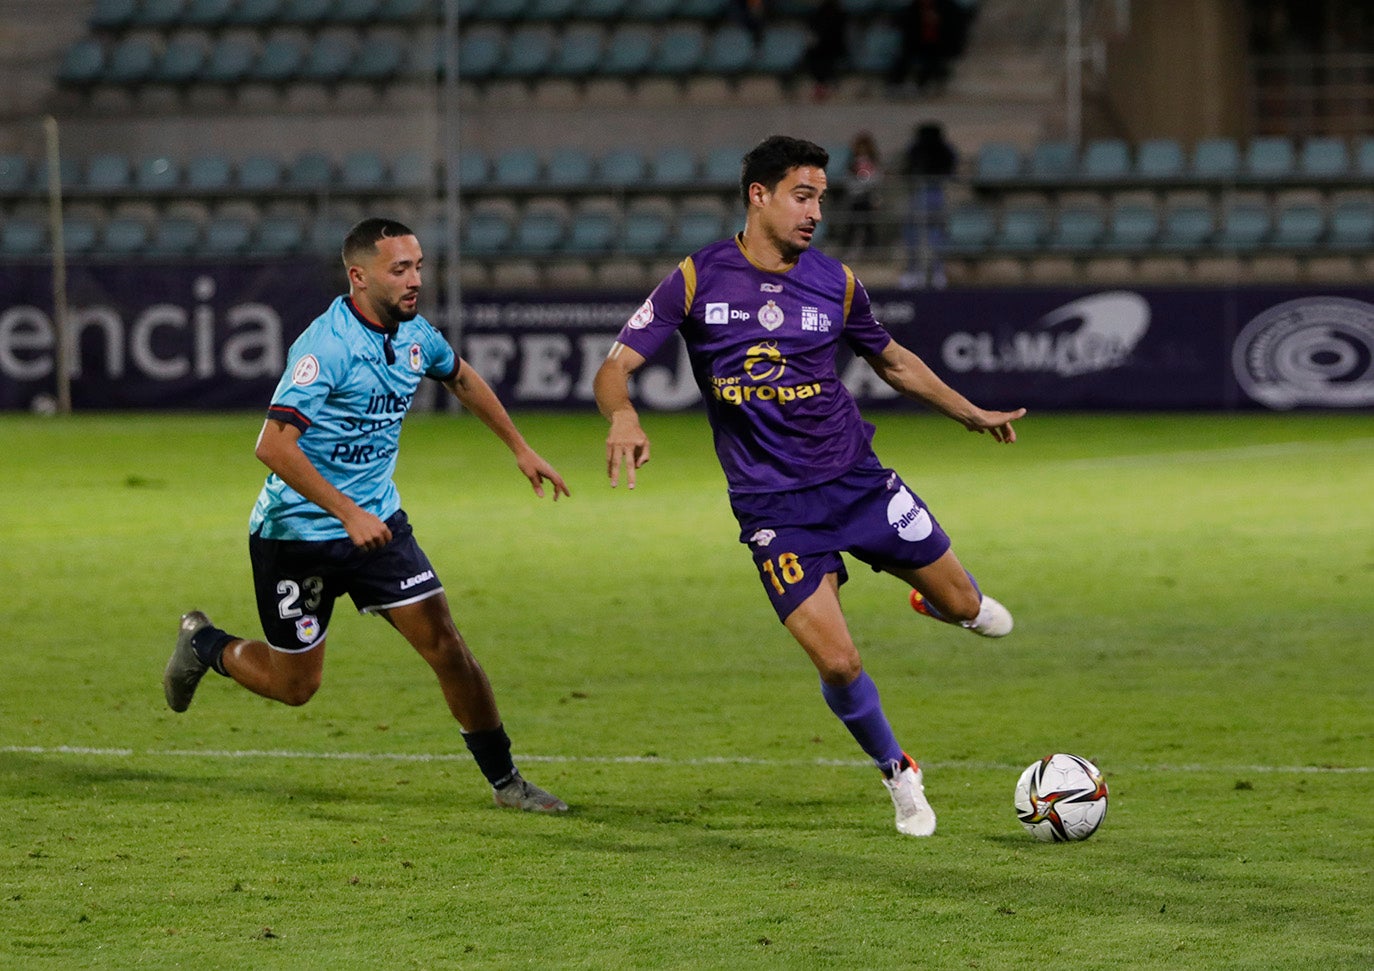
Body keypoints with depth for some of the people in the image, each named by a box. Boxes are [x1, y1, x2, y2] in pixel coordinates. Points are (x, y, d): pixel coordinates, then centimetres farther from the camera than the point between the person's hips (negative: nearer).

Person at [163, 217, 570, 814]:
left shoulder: (413, 334, 0)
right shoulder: (327, 345, -25)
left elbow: (461, 378, 24)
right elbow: (274, 445, -31)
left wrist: (519, 448, 25)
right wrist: (348, 513, -34)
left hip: (376, 522, 6)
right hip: (297, 533, -6)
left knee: (444, 644, -6)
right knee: (294, 685, 5)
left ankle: (503, 779, 5)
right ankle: (203, 646, 34)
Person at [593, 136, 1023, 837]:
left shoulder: (835, 282, -1)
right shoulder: (698, 280, -9)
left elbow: (891, 360, 18)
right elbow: (615, 367, -10)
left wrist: (971, 414, 21)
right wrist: (623, 417, -32)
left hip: (857, 480, 3)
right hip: (772, 506, -3)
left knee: (963, 605, 9)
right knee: (838, 665, -11)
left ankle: (936, 600, 49)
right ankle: (898, 776, 17)